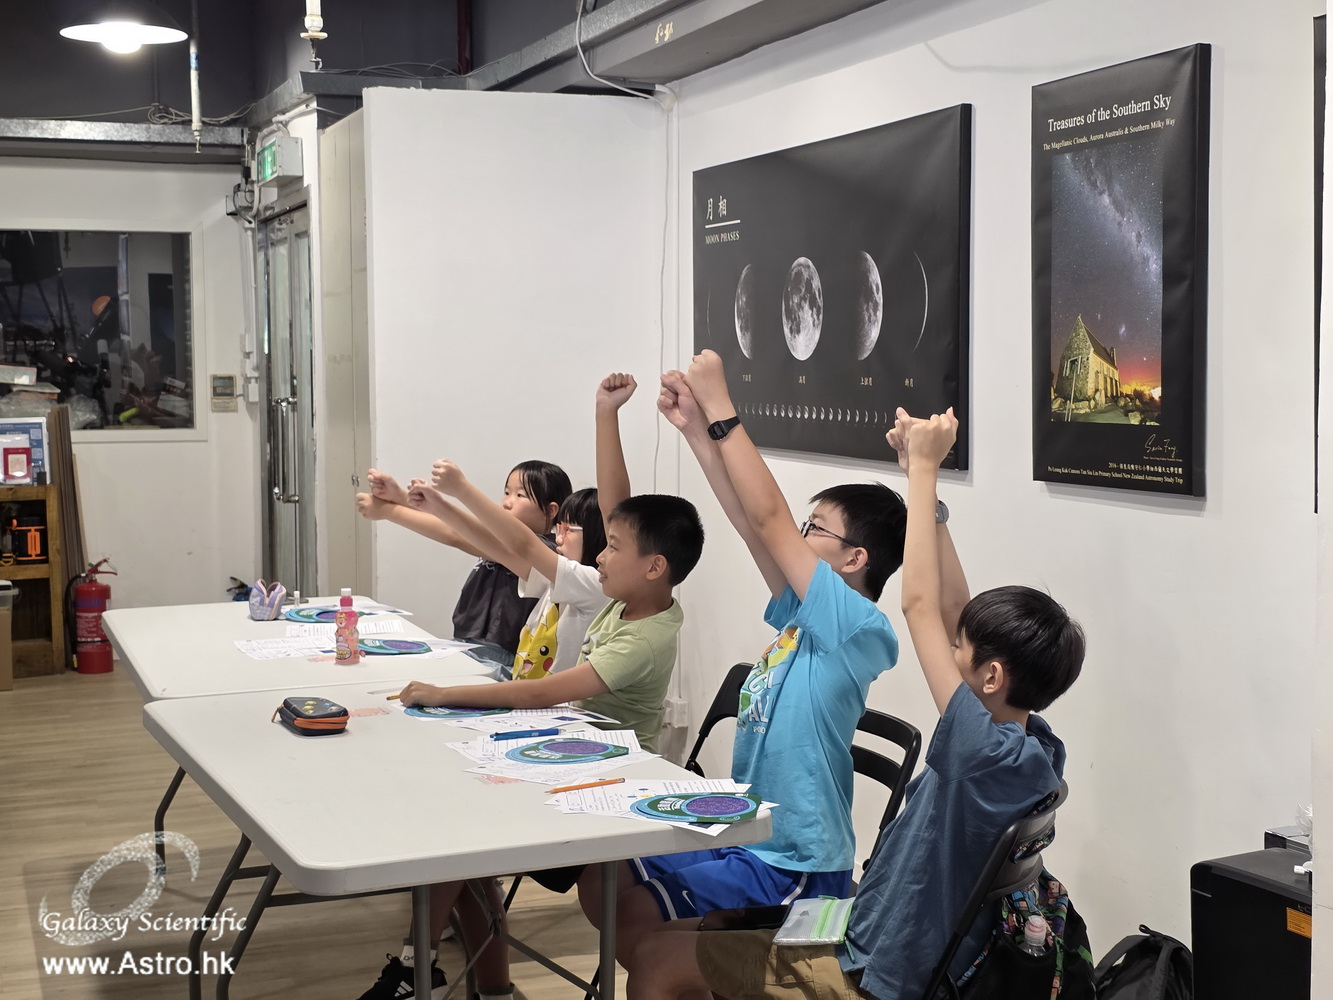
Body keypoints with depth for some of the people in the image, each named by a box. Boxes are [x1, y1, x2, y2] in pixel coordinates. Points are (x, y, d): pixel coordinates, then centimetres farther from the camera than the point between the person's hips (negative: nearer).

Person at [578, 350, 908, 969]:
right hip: (746, 843, 9)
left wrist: (720, 407, -18)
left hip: (794, 869, -9)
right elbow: (749, 523, 3)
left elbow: (768, 519, -22)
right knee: (599, 881, 11)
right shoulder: (801, 616, 7)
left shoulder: (860, 631, -17)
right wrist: (694, 428, -3)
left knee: (632, 914, -19)